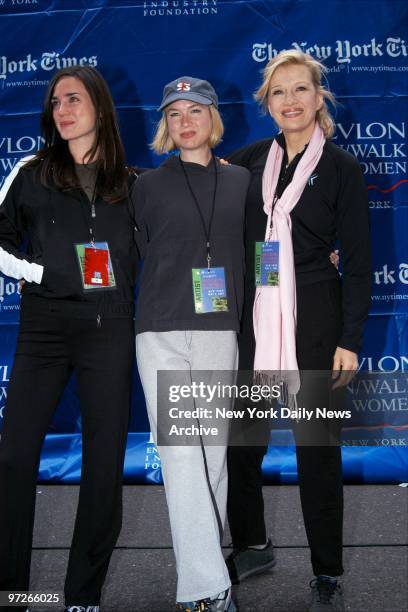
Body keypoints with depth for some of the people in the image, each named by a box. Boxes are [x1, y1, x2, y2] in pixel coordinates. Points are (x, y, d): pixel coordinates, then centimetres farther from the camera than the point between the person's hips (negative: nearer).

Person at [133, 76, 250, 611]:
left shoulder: (242, 181, 12)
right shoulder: (148, 186, 9)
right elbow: (138, 255, 15)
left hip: (220, 331, 2)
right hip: (162, 332, -1)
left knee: (214, 451, 4)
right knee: (181, 454, -9)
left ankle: (204, 559, 20)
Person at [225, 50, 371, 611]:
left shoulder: (341, 167, 0)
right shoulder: (249, 161, 8)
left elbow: (357, 261, -2)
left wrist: (350, 340, -7)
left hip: (313, 319, -3)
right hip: (252, 317, 3)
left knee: (317, 444, 2)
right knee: (240, 437, 8)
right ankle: (252, 546, 31)